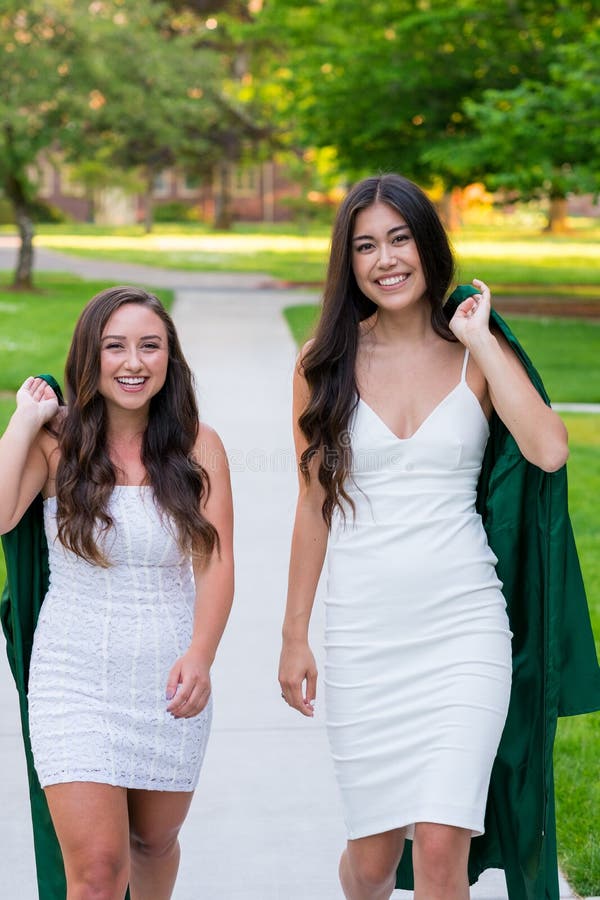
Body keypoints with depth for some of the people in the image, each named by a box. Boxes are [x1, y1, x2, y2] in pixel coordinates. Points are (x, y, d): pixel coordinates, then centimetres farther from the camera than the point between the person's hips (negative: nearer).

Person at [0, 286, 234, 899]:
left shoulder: (198, 447, -1)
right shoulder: (57, 439, -4)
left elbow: (216, 565, -8)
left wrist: (200, 656, -24)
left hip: (170, 680, 2)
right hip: (75, 680, -2)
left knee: (154, 842, 20)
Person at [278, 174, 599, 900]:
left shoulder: (477, 351, 2)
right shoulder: (327, 360, 3)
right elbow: (314, 503, 7)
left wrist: (480, 340, -10)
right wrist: (295, 636, 7)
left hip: (463, 627, -1)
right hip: (362, 632, 1)